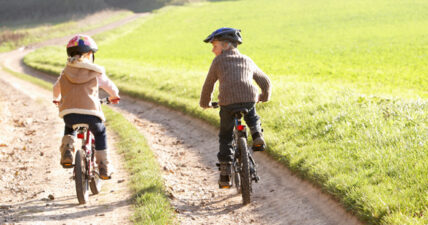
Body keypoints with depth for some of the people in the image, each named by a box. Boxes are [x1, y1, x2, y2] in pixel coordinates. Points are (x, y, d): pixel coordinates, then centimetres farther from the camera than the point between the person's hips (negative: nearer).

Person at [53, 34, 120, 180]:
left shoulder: (66, 72, 20)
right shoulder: (96, 73, 13)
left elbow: (56, 88, 38)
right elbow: (110, 86, 28)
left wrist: (57, 100, 61)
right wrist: (114, 97, 52)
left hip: (68, 113, 2)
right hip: (90, 113, -2)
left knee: (69, 128, 37)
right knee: (100, 132, 28)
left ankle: (67, 149, 8)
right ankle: (104, 168, 22)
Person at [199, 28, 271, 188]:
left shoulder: (219, 61, 17)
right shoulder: (247, 61, 26)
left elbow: (208, 85, 22)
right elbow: (265, 82, 33)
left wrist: (205, 103, 40)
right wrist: (264, 97, 52)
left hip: (228, 102, -2)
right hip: (250, 99, 2)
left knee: (225, 138, 13)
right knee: (252, 118, 38)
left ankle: (225, 175, 11)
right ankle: (257, 135, 11)